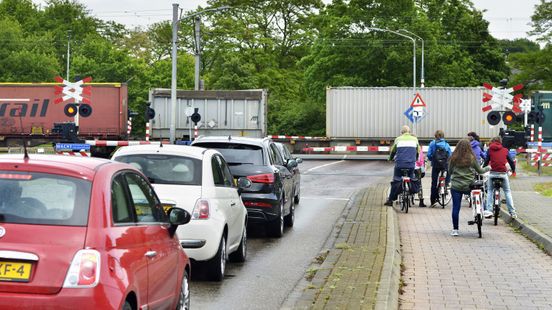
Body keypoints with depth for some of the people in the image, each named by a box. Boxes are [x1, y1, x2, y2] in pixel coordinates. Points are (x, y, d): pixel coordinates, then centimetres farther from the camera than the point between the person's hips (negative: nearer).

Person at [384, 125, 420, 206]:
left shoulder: (398, 139, 7)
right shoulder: (414, 139, 11)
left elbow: (393, 151, 16)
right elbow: (418, 151, 21)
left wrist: (390, 158, 36)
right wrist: (415, 160, 40)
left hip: (399, 164, -1)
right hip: (411, 164, 1)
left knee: (396, 181, 6)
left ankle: (390, 199, 4)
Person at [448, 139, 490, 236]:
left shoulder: (453, 158, -2)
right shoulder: (472, 158, -2)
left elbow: (449, 172, 8)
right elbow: (479, 171, 8)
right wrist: (488, 168, 28)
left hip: (456, 186, 0)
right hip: (468, 186, 0)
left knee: (455, 208, 4)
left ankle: (455, 229, 6)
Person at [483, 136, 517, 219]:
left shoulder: (490, 150, 6)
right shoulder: (505, 150, 9)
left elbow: (486, 161, 4)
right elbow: (511, 161, 12)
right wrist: (513, 171, 29)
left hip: (493, 173, -1)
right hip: (503, 173, 1)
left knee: (489, 191, 14)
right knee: (507, 192, 13)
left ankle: (488, 211, 2)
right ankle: (512, 212, 9)